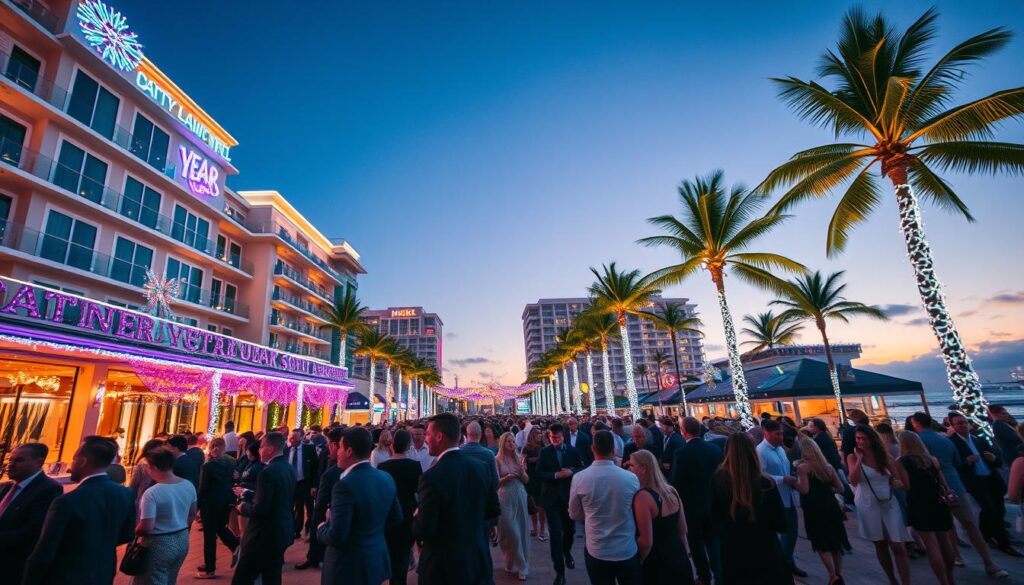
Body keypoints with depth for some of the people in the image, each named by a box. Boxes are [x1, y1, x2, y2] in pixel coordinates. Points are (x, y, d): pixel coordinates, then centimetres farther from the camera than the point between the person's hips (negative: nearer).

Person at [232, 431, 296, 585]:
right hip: (282, 531, 9)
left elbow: (260, 510, -24)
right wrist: (248, 494, 14)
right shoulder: (289, 468, 5)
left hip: (264, 535, -9)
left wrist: (243, 507, -4)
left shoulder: (268, 472, -23)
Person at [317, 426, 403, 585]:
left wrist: (322, 528, -5)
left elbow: (336, 537, -24)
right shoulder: (386, 478, -3)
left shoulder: (345, 485, -26)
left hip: (348, 568, -6)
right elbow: (396, 519, 6)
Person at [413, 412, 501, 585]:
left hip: (442, 567, -4)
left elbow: (424, 530, -22)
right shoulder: (482, 468, -8)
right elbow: (494, 510, 2)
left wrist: (417, 517, -2)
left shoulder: (432, 477, -25)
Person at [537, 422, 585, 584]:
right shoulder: (544, 452, -5)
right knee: (556, 533, -3)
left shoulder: (572, 451, 0)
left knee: (570, 529, 17)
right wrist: (555, 475, -21)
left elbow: (582, 469, 1)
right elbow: (539, 474, -8)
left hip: (569, 495, 2)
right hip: (552, 497, -2)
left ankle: (567, 552, 50)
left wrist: (571, 472, -18)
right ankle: (560, 571, 12)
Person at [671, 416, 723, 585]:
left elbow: (676, 482, -15)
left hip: (692, 505, -4)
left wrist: (678, 503, 1)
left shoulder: (681, 452, -21)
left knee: (696, 542, 15)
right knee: (713, 540, 20)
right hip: (714, 502, 4)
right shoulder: (716, 449, -8)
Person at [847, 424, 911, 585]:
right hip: (868, 505, -1)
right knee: (880, 545, 12)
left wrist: (897, 481, -19)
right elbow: (854, 481, -19)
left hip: (889, 503, 1)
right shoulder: (853, 457, -6)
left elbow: (899, 476, 4)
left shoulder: (883, 454, 1)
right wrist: (859, 458, -17)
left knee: (898, 547, -2)